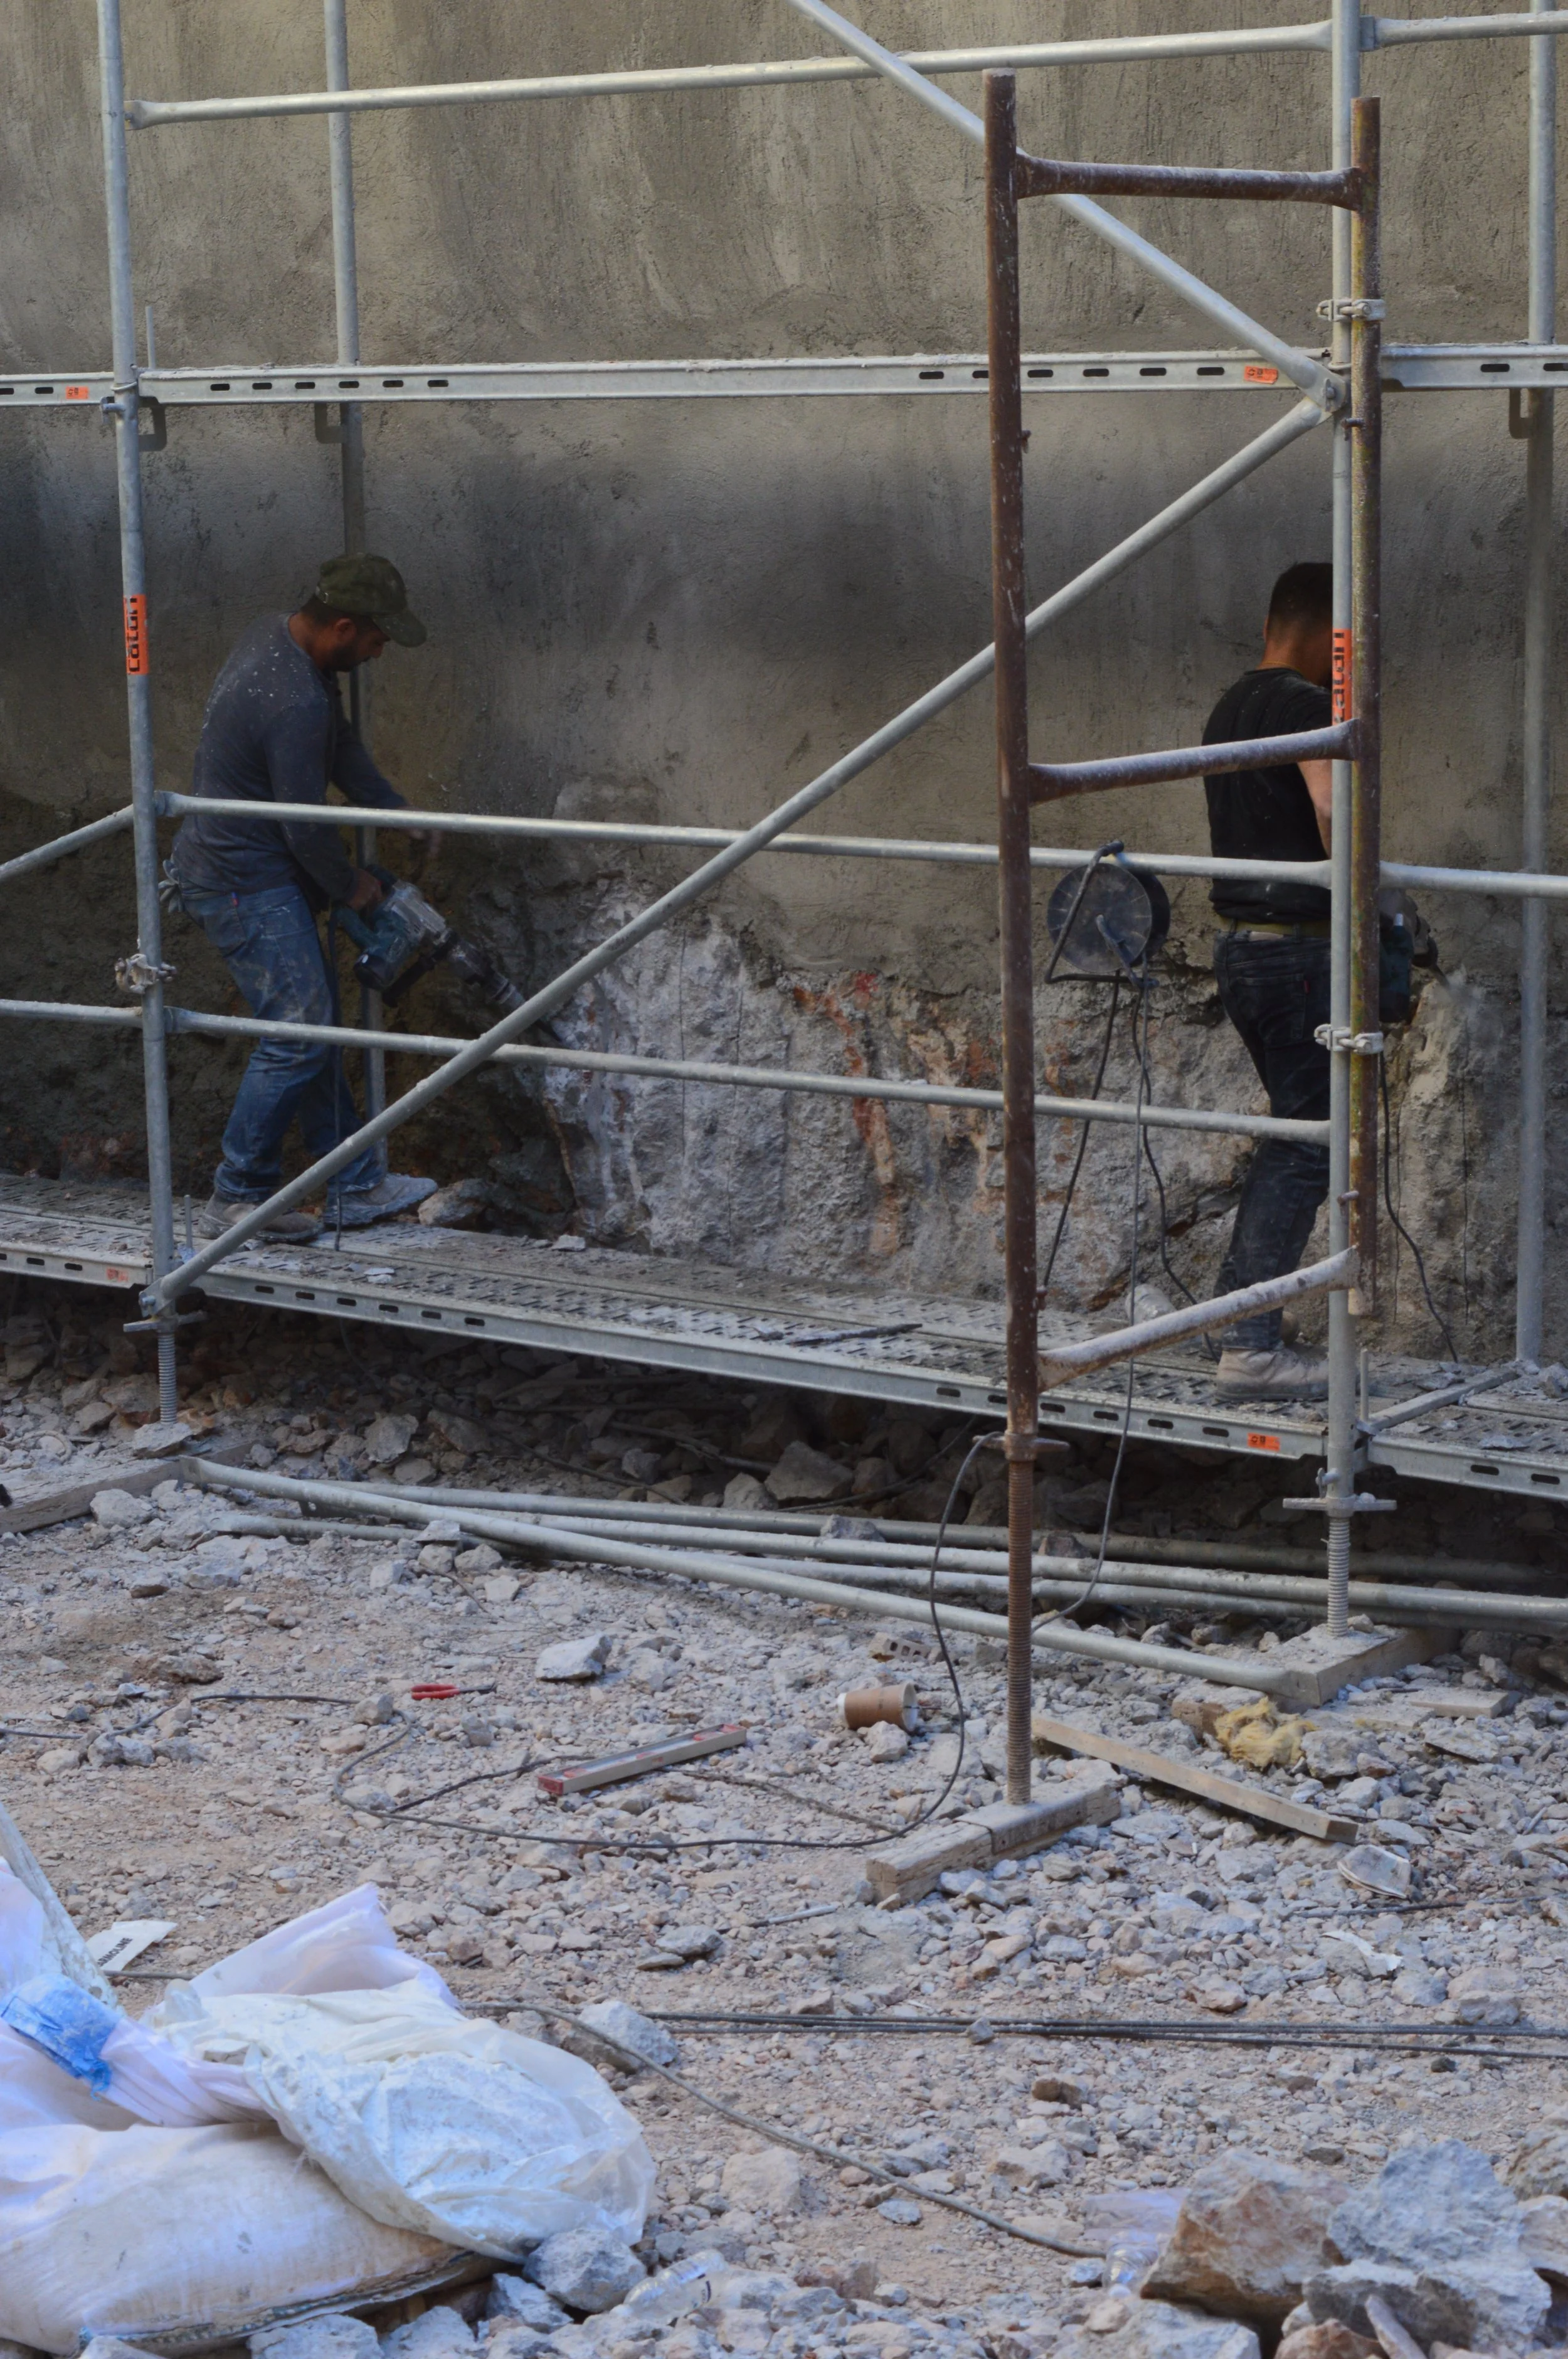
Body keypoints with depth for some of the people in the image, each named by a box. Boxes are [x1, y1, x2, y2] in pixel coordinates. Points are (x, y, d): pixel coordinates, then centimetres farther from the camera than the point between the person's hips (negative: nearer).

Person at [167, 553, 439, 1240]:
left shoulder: (279, 636, 4)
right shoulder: (296, 703, -29)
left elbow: (344, 746, 15)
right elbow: (306, 826, -21)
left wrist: (401, 815, 9)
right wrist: (351, 886, -3)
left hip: (249, 869, 11)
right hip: (244, 885, -11)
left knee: (316, 1026, 13)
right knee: (299, 1034, -8)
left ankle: (355, 1187, 19)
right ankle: (236, 1200, 2)